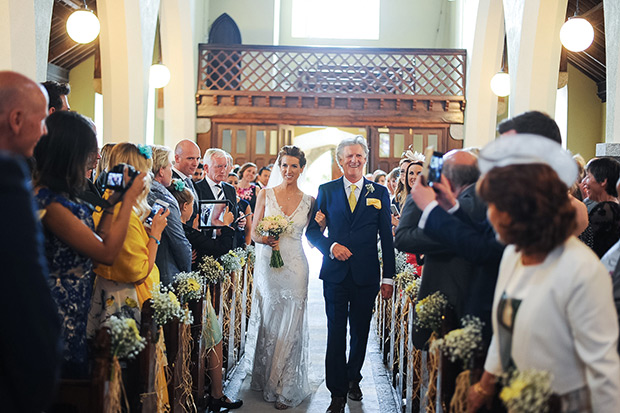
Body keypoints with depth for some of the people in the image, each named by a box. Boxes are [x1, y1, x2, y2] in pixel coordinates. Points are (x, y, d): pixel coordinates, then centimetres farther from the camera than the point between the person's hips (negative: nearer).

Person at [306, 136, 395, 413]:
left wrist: (388, 277, 0)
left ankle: (353, 379, 35)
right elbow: (312, 230, 5)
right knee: (336, 333, 1)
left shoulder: (380, 192, 4)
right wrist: (331, 246, -15)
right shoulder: (326, 191, 4)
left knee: (360, 331, 13)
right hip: (336, 273, -1)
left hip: (366, 275, 1)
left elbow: (386, 237, 3)